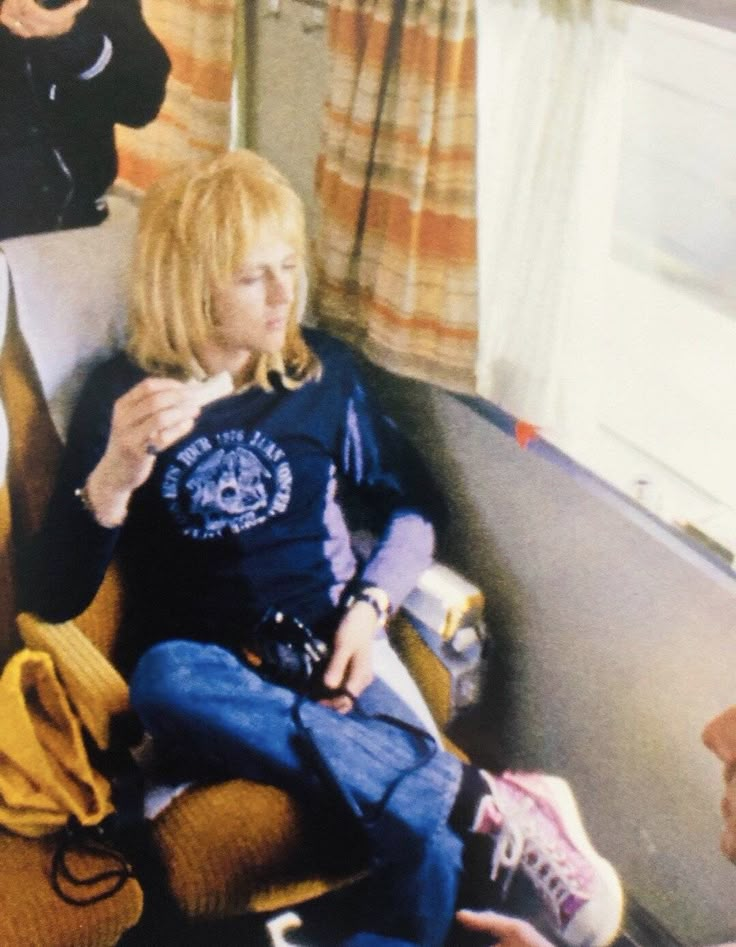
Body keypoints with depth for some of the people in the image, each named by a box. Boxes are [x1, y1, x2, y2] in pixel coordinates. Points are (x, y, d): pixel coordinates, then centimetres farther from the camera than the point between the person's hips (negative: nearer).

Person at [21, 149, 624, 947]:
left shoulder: (323, 371, 5)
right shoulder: (120, 395, -2)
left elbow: (410, 505, 12)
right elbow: (50, 600, -7)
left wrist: (369, 608, -7)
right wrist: (111, 480, -26)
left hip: (328, 648, 0)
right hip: (206, 665, 0)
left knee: (423, 829, -33)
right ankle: (495, 804, -33)